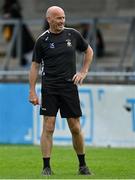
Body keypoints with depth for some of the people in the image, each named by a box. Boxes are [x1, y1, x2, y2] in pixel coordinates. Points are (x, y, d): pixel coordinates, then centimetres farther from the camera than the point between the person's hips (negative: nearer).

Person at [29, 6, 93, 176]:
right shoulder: (42, 40, -1)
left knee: (75, 128, 4)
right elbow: (35, 66, 2)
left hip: (69, 86, 2)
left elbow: (88, 51, 20)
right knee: (48, 127, -6)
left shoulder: (73, 34, 4)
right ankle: (46, 167, -2)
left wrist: (83, 72, 9)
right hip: (49, 88, -2)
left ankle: (82, 165, 18)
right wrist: (32, 91, -4)